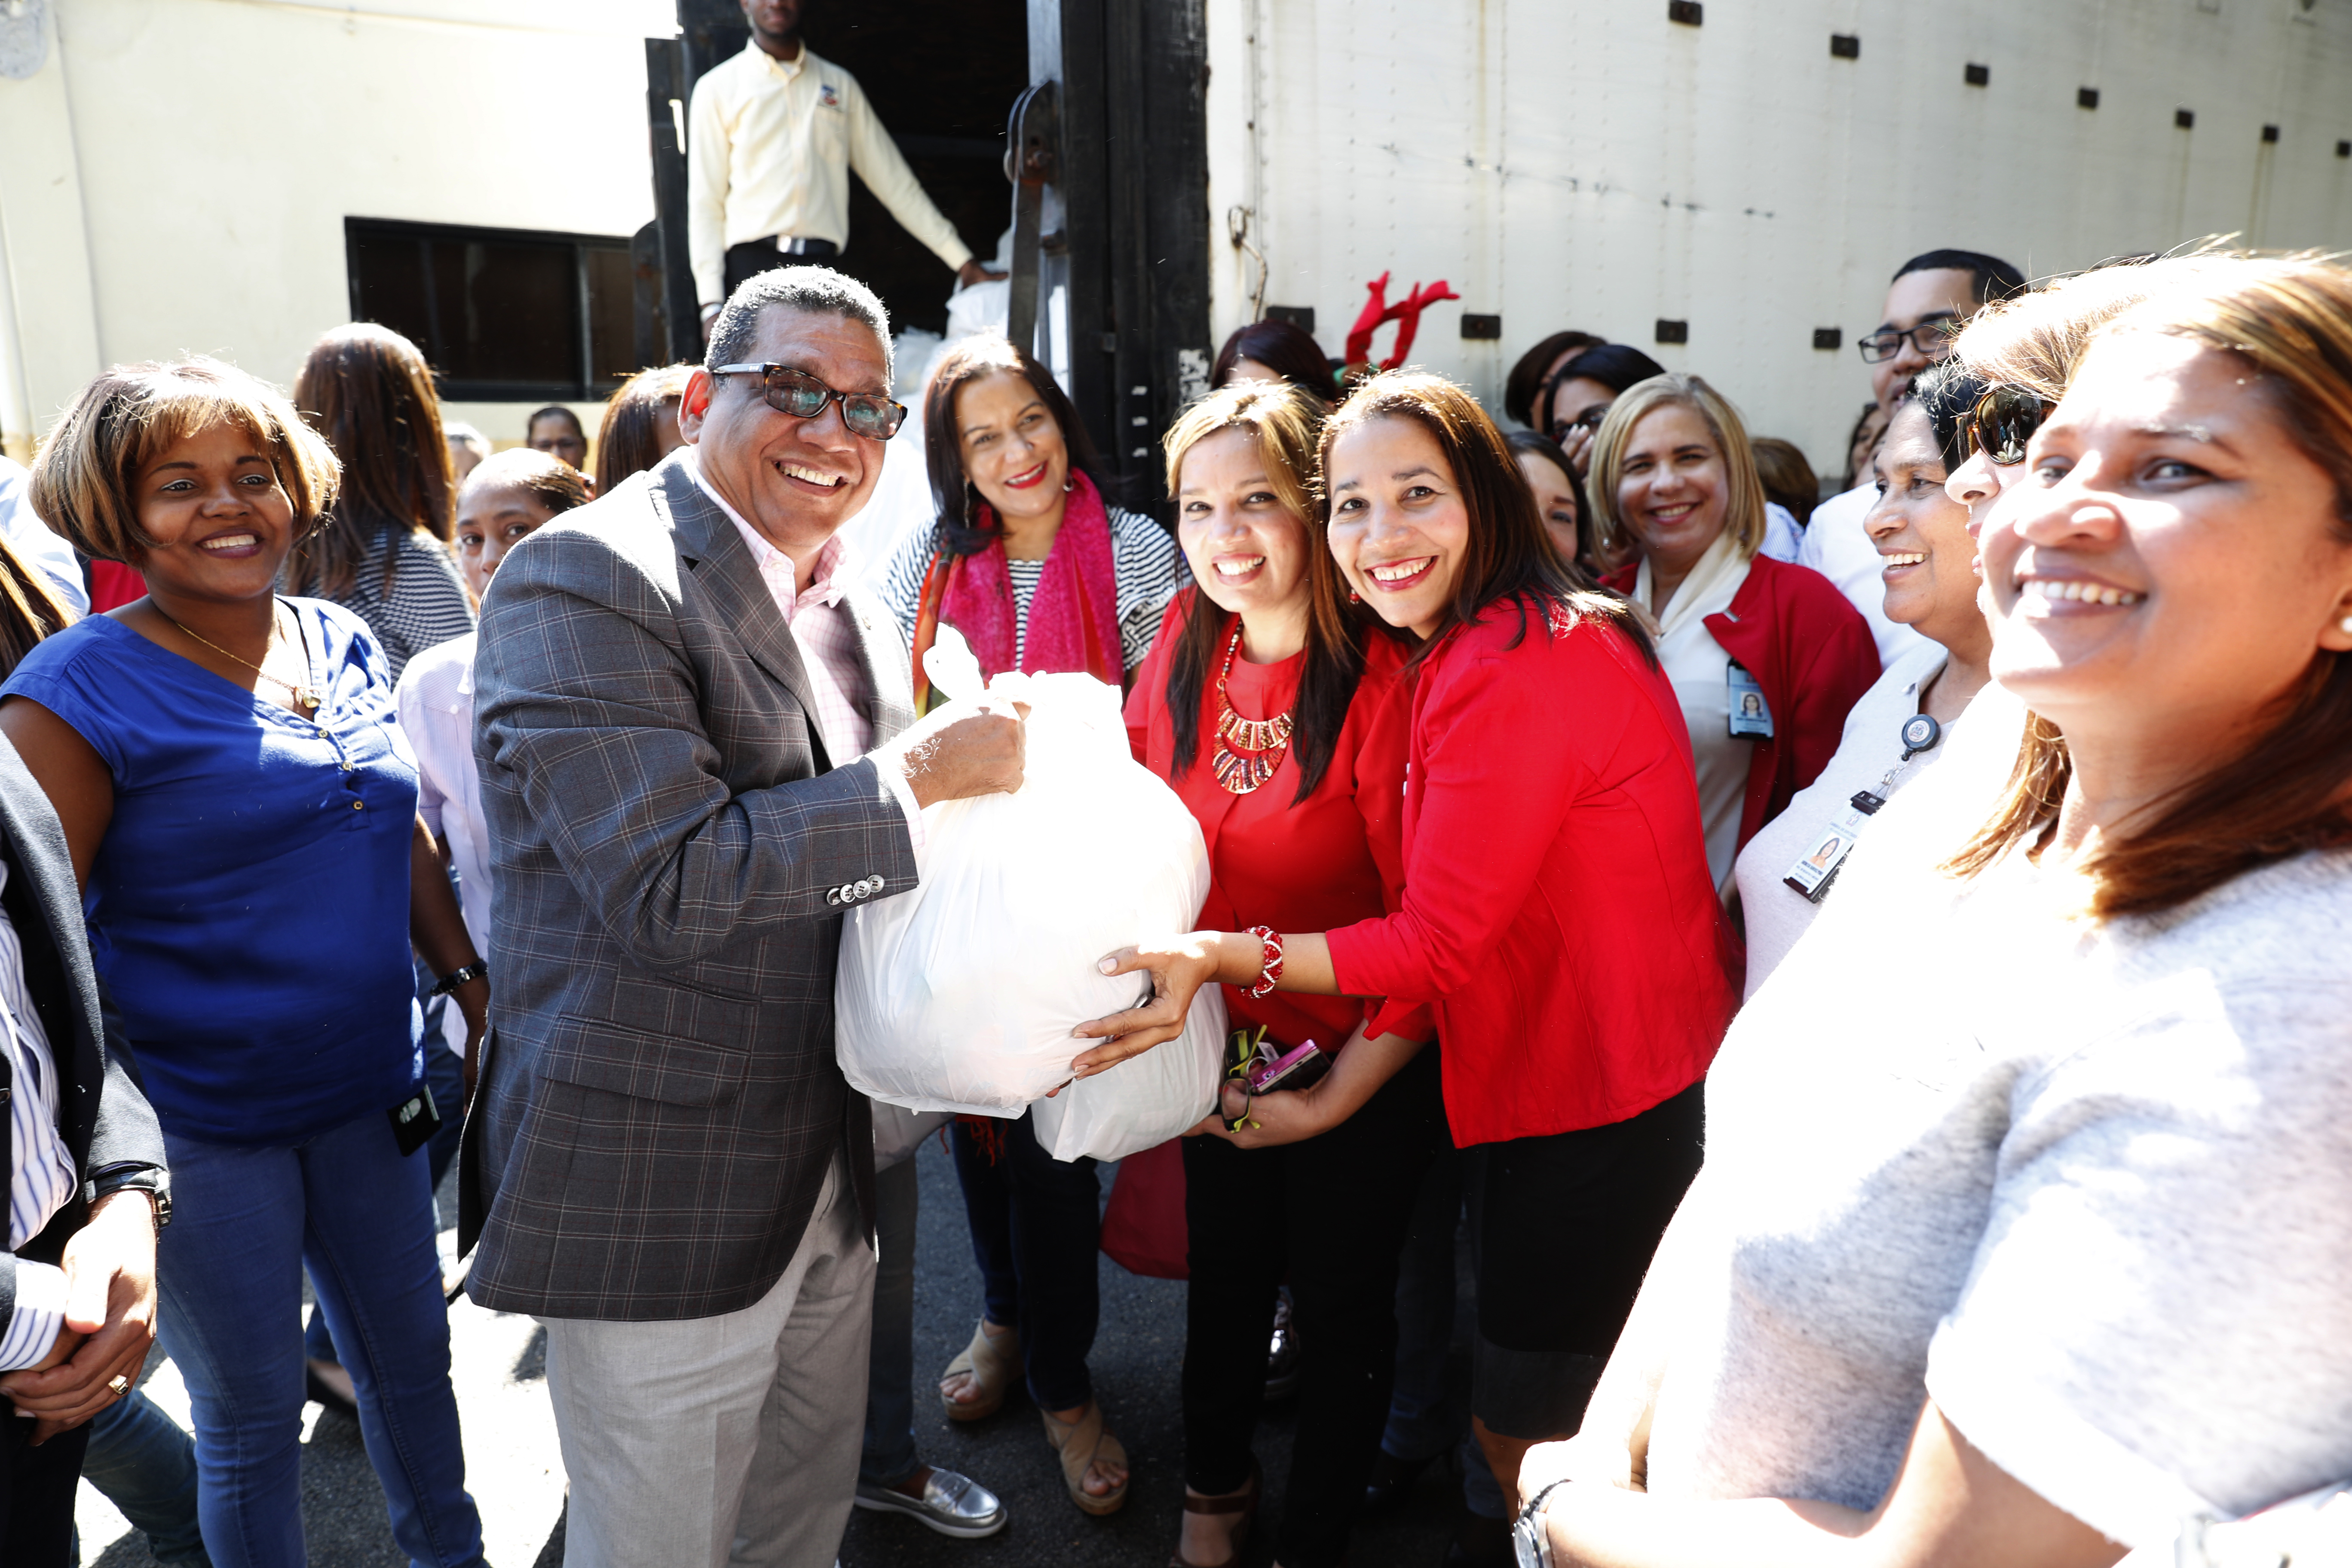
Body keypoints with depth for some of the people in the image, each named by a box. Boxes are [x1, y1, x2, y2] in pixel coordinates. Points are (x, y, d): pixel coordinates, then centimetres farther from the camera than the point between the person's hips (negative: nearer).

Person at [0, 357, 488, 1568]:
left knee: (412, 1355, 20)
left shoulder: (342, 644, 3)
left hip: (370, 1092, 6)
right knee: (252, 1411, 11)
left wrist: (473, 977, 9)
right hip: (201, 1127, -5)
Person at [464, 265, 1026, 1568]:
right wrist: (922, 771, -21)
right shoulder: (585, 580, -17)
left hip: (830, 1172, 8)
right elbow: (670, 885, -28)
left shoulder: (849, 612, 10)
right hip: (655, 1202, -8)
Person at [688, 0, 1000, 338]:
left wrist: (964, 261, 13)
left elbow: (894, 182, 18)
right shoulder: (718, 88, 9)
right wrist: (711, 302, -6)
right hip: (751, 268, -2)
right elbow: (705, 202, 5)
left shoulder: (841, 86, 17)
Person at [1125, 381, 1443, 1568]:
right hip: (1222, 1050, 5)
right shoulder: (1185, 639, -6)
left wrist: (1336, 1098, -19)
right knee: (1223, 1277, 23)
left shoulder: (1385, 680, -24)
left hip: (1361, 1069, -5)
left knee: (1339, 1300, 14)